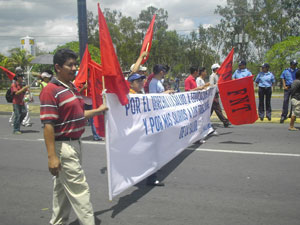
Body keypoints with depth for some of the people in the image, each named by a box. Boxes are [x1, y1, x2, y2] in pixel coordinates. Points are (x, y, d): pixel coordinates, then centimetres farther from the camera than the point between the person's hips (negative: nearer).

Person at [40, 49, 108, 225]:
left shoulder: (73, 88, 12)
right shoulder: (51, 90, -16)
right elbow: (48, 125, -20)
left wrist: (99, 110, 15)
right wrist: (52, 156, -23)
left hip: (76, 144, 9)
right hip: (63, 147, -9)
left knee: (64, 189, 18)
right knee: (80, 190, -4)